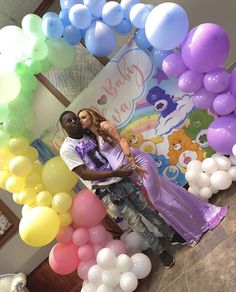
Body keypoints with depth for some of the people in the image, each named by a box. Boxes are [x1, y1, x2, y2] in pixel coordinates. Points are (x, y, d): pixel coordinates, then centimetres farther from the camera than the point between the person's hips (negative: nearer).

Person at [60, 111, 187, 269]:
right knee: (134, 219, -1)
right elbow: (84, 173, -18)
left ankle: (173, 235, 32)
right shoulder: (67, 148, -9)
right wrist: (114, 173, -22)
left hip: (122, 180, 5)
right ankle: (160, 251, 20)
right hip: (108, 190, -5)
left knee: (148, 209, 13)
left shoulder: (90, 136, 9)